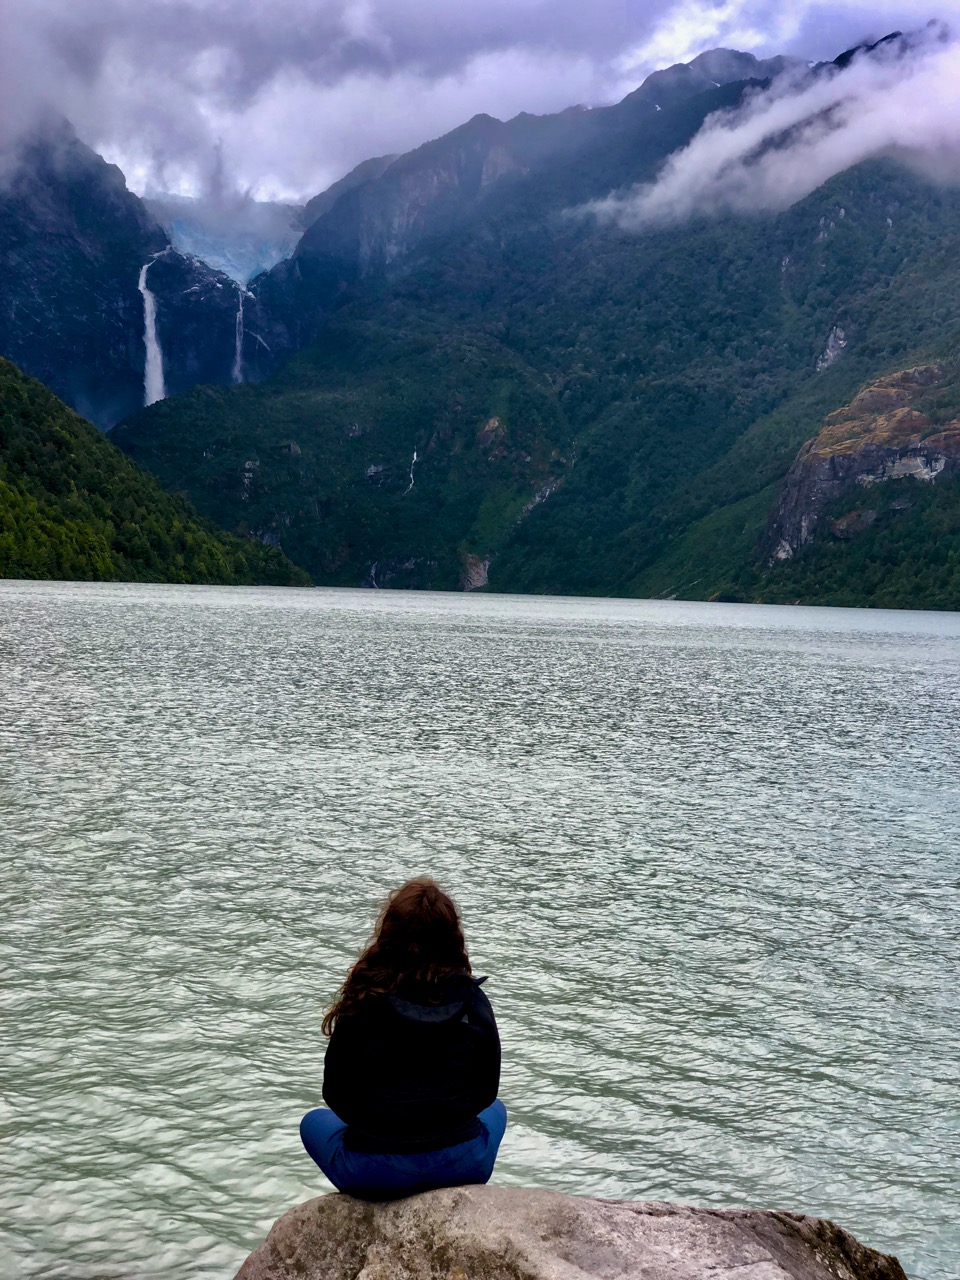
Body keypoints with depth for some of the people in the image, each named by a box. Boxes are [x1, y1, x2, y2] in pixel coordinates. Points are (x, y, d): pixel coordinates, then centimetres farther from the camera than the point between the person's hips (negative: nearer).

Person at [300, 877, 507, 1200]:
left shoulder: (362, 1003, -11)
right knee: (495, 1110, 34)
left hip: (373, 1173, -1)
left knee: (314, 1122, 30)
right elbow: (486, 1092, 3)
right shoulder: (473, 1000, -6)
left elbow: (336, 1096, -1)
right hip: (462, 1166, 2)